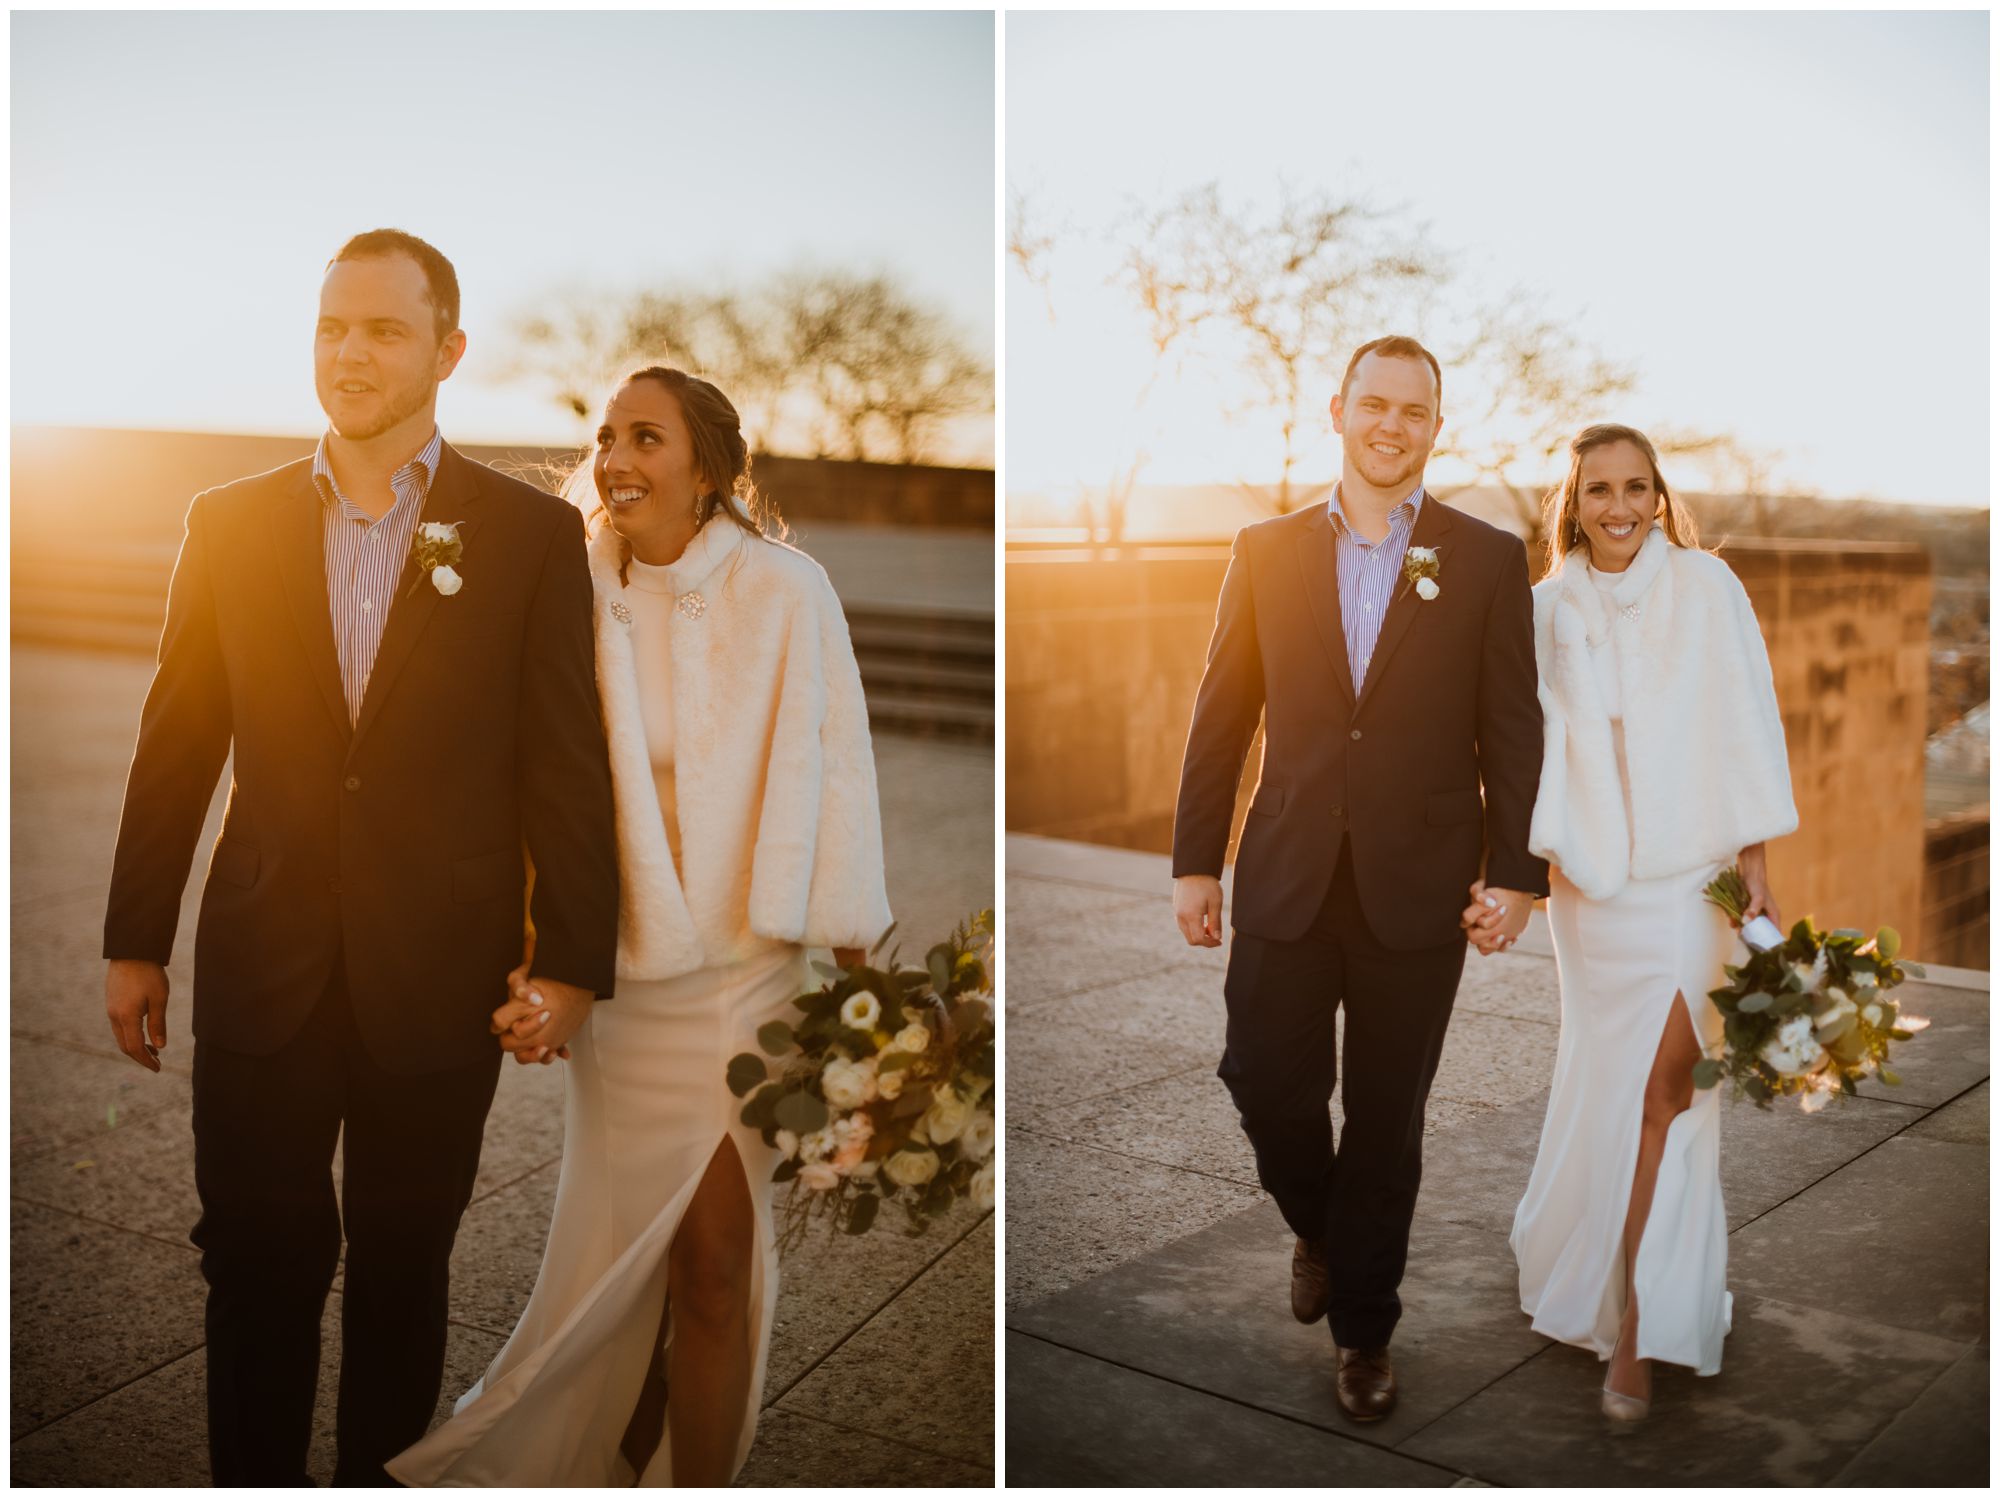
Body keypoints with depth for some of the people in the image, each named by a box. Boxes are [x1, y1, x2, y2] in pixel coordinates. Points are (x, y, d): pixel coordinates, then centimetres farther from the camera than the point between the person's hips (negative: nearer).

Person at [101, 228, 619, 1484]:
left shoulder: (531, 535, -3)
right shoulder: (231, 523, 4)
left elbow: (569, 766, -3)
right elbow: (177, 744, 6)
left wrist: (572, 962, -6)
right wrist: (135, 943, 7)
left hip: (439, 978, -1)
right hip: (265, 966, 2)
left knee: (403, 1266, 13)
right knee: (258, 1263, 9)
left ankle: (381, 1481, 32)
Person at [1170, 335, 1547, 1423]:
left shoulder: (1487, 560, 2)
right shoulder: (1267, 551, 6)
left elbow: (1512, 728, 1)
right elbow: (1221, 714, 6)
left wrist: (1516, 872, -4)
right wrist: (1195, 861, 4)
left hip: (1417, 886, -1)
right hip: (1287, 878, 1)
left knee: (1386, 1117, 8)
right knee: (1266, 1086, 2)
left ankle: (1363, 1327, 27)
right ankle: (1320, 1232, 35)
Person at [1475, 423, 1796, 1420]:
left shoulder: (1705, 587, -1)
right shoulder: (1545, 609, 3)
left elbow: (1744, 731, -1)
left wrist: (1756, 868, -4)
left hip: (1691, 877, -1)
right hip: (1591, 880, 1)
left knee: (1662, 1082, -8)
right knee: (1617, 1084, 9)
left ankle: (1637, 1319, 1)